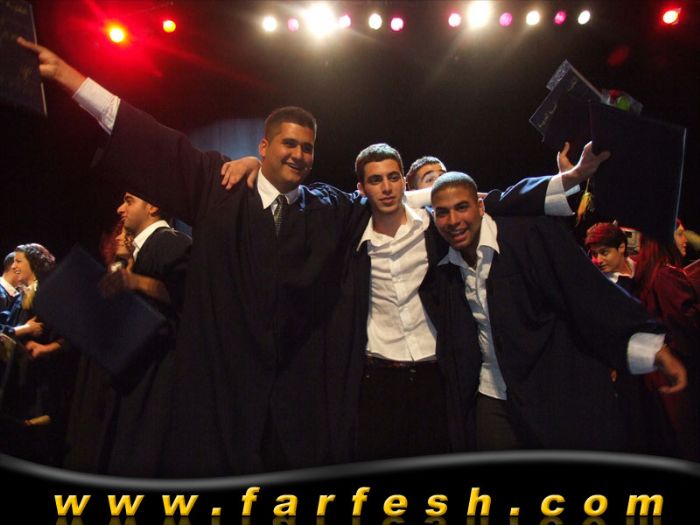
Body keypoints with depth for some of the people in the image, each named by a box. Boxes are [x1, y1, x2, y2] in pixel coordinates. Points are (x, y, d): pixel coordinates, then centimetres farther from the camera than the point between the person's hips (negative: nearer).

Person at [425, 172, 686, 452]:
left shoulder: (533, 233, -14)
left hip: (566, 394, -3)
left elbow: (592, 291, -15)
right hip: (494, 400, 4)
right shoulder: (442, 269, 1)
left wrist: (656, 349, -19)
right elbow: (450, 333, 13)